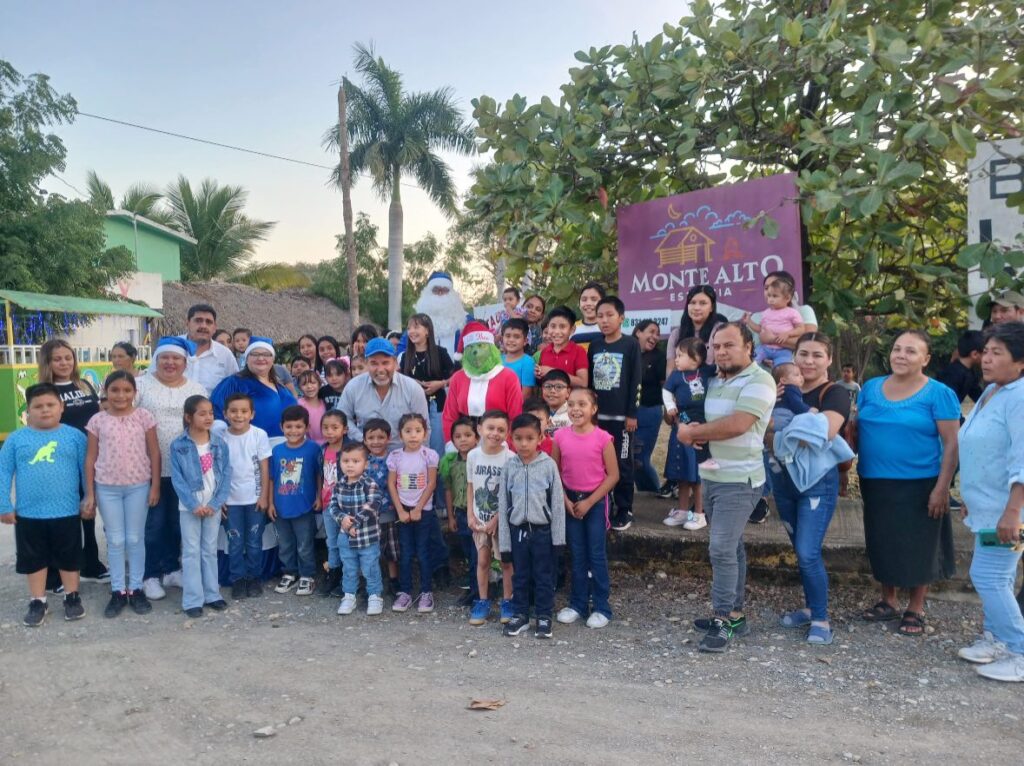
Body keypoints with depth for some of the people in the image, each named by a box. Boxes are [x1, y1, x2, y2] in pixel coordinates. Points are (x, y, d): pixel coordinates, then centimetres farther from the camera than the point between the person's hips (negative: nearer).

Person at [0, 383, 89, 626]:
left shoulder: (75, 436, -3)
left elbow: (87, 470, 0)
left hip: (67, 512, -1)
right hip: (28, 514, 1)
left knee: (69, 557, 13)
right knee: (34, 559, 14)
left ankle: (72, 597, 30)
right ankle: (38, 601, 29)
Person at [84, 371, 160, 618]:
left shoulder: (143, 417, -3)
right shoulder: (97, 420, 0)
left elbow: (154, 453, 0)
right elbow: (91, 457, 4)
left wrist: (155, 486, -4)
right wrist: (90, 493, 2)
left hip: (138, 486, -1)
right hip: (107, 488, 1)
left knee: (135, 539, 8)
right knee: (115, 541, 8)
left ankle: (136, 589, 19)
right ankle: (118, 591, 19)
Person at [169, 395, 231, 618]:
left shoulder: (220, 444, -2)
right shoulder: (178, 446, -9)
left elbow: (226, 475, -3)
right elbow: (177, 478, -10)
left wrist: (215, 503, -11)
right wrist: (193, 505, -15)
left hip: (213, 506, 3)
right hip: (190, 507, -2)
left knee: (210, 550, 12)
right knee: (191, 552, 3)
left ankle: (212, 594, 22)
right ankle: (193, 600, 8)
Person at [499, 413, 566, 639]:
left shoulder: (549, 465, -8)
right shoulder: (509, 466, -2)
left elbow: (557, 501, -5)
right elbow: (503, 504, 1)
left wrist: (558, 535, -7)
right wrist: (504, 539, 0)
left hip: (542, 530, -2)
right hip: (518, 530, 2)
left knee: (544, 576, 9)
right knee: (520, 576, 14)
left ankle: (544, 616, 21)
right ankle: (520, 614, 27)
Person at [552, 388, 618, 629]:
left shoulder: (602, 438, -13)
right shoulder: (560, 436, -5)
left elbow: (613, 475, -10)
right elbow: (555, 472, 2)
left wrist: (589, 502, -12)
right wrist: (566, 501, -7)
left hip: (595, 501, -3)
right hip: (570, 502, 3)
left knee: (597, 555, 4)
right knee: (577, 555, 12)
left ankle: (601, 607, 15)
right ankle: (578, 604, 23)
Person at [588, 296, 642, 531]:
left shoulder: (631, 345, -4)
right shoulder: (594, 346, 9)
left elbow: (636, 381, -6)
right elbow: (588, 380, 13)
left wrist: (632, 413, -10)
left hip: (621, 415, -4)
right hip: (597, 414, 4)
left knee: (622, 463, 3)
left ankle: (624, 510, 12)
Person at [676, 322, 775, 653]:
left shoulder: (759, 381, -13)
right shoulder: (713, 380, 12)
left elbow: (737, 425, -24)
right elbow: (690, 417, 17)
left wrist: (692, 433, -12)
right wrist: (692, 430, -7)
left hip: (739, 480, -8)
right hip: (710, 476, 8)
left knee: (722, 549, -10)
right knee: (730, 548, 15)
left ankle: (723, 621, -1)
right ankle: (733, 614, 24)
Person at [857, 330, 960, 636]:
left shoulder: (939, 394, -9)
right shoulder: (871, 387, 5)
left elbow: (951, 443, -10)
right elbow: (856, 429, 11)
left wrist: (942, 487, -15)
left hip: (919, 485, -4)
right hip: (875, 483, 4)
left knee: (918, 547, 7)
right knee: (882, 544, 14)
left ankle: (915, 610, 23)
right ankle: (887, 601, 32)